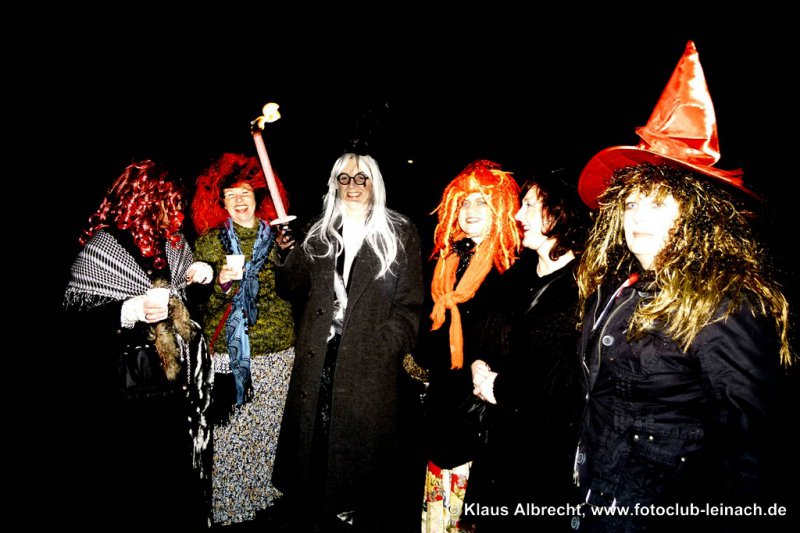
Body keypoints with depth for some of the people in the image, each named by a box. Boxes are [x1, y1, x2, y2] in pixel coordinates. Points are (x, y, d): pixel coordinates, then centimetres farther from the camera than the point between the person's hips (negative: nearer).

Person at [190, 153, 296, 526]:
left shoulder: (277, 237, 6)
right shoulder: (209, 242, 4)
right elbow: (201, 305, 1)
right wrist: (221, 284, -18)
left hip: (277, 352, 1)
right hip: (228, 352, -1)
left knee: (271, 427, 8)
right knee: (231, 432, 3)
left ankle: (269, 494, 30)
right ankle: (229, 505, 23)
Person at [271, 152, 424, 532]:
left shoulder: (399, 234, 2)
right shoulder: (319, 233, 12)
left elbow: (410, 303, -2)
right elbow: (292, 290, 9)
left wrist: (386, 346, -13)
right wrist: (288, 253, -8)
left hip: (370, 361, -3)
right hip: (320, 355, 3)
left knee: (362, 437, 3)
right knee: (316, 433, 8)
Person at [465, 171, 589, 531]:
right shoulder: (517, 277, 10)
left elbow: (574, 381, -20)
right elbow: (488, 340, 14)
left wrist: (501, 388, -12)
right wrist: (479, 366, -8)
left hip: (548, 451, -6)